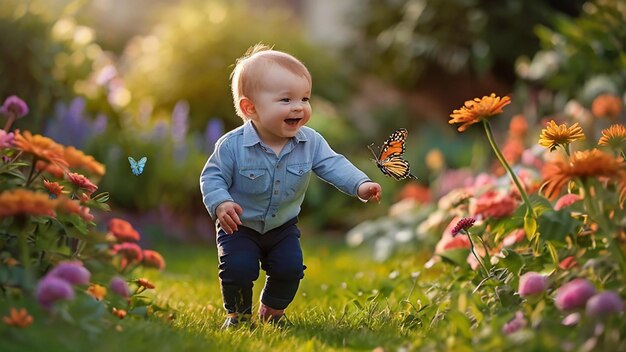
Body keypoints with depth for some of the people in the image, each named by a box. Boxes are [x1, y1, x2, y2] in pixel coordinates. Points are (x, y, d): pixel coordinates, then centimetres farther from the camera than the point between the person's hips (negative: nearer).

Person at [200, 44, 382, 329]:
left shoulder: (311, 142, -14)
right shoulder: (232, 145, -23)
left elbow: (333, 165, -13)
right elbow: (213, 176, -16)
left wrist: (360, 185, -30)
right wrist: (220, 203, -34)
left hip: (283, 227, 3)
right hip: (239, 226, -3)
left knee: (290, 268, -9)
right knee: (238, 268, -18)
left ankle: (273, 311, 21)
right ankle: (238, 314, 12)